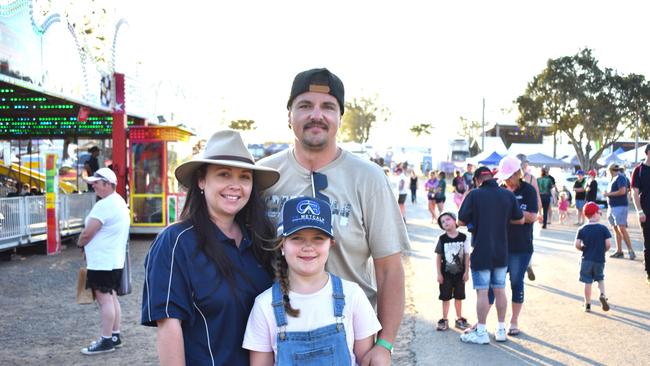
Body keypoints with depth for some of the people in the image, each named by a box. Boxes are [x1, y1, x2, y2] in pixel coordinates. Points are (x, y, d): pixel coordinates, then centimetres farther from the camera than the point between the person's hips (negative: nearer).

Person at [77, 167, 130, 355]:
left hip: (102, 262, -10)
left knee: (105, 299, -5)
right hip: (114, 260, 10)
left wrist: (80, 243, 0)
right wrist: (87, 244, 13)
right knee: (111, 297, 15)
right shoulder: (119, 201, 14)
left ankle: (106, 341, 0)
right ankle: (115, 336, 22)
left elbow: (87, 233, -20)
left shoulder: (104, 205, -20)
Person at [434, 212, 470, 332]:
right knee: (445, 297, 7)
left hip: (459, 273, 0)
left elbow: (467, 256, -1)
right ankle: (444, 320, 17)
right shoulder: (442, 239, -5)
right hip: (446, 273, 0)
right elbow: (438, 257, -2)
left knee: (458, 297, 12)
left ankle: (459, 319, 26)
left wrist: (466, 272, -4)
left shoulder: (463, 237, -6)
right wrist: (439, 273, -4)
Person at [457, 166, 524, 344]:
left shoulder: (474, 195, -12)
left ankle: (481, 333, 6)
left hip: (481, 253, -4)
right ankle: (501, 330, 20)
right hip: (501, 252, 4)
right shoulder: (508, 195, 0)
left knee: (482, 292, 0)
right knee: (500, 290, 13)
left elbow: (461, 221, -9)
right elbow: (520, 219, 8)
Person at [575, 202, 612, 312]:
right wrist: (603, 251, 7)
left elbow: (577, 245, -10)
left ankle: (587, 304, 12)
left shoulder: (582, 229, -3)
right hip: (599, 259, 0)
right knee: (600, 278, 20)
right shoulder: (603, 228, -7)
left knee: (587, 282, 7)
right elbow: (608, 244, -12)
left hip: (586, 260, 1)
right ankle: (602, 294, -4)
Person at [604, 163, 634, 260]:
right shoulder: (613, 179, 18)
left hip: (620, 207, -9)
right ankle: (619, 251, 11)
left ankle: (631, 251, -11)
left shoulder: (620, 178, -9)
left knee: (622, 229, -14)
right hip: (612, 207, 9)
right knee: (615, 229, 8)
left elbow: (622, 191, -20)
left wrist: (609, 194, -13)